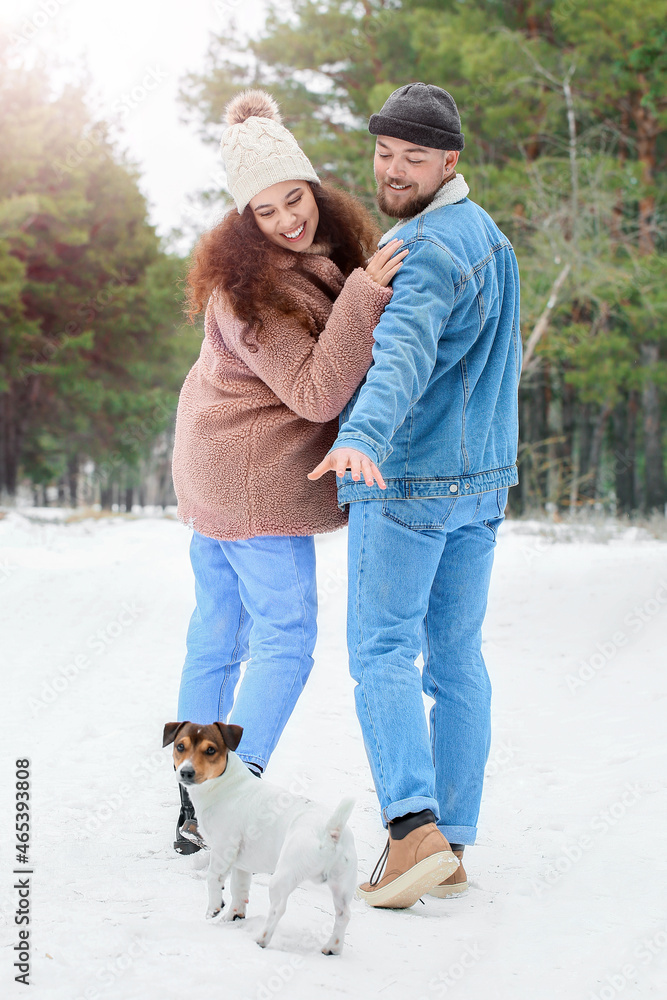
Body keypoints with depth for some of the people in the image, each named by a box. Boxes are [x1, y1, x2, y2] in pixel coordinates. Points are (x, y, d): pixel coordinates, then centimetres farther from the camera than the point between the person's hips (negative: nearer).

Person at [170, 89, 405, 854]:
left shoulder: (332, 247, 4)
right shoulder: (250, 287, -24)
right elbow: (316, 392, -27)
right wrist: (364, 295, -33)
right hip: (258, 481, -9)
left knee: (216, 638, 13)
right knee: (286, 641, -6)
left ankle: (197, 808, 22)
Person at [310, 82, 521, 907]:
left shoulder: (428, 250, -17)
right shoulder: (487, 234, 15)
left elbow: (405, 352, -36)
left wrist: (363, 437, -52)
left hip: (406, 479, -9)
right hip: (482, 476, 9)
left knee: (382, 653, -5)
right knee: (457, 658, 9)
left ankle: (413, 825, -16)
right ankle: (451, 845, 12)